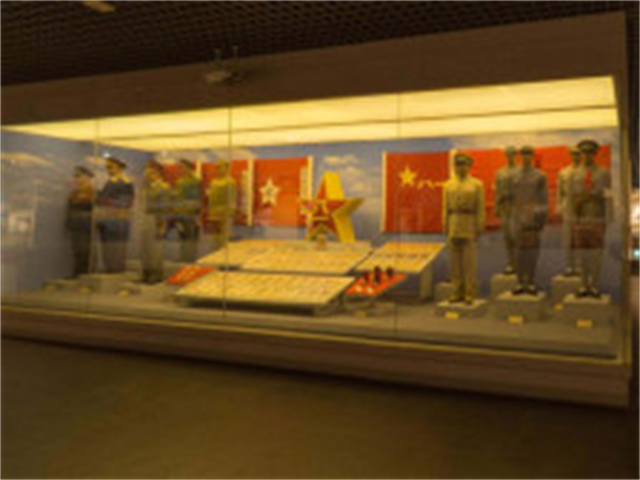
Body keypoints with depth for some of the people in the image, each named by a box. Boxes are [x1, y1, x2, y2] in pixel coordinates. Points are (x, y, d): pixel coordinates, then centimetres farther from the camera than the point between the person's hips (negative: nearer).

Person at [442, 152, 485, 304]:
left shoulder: (477, 184, -1)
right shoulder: (449, 185, 8)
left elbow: (480, 208, -3)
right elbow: (446, 208, 7)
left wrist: (479, 229, -9)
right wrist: (445, 228, 1)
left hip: (470, 226, -3)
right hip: (454, 226, 3)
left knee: (469, 260, -3)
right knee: (455, 260, 4)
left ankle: (470, 293, 4)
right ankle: (458, 292, 11)